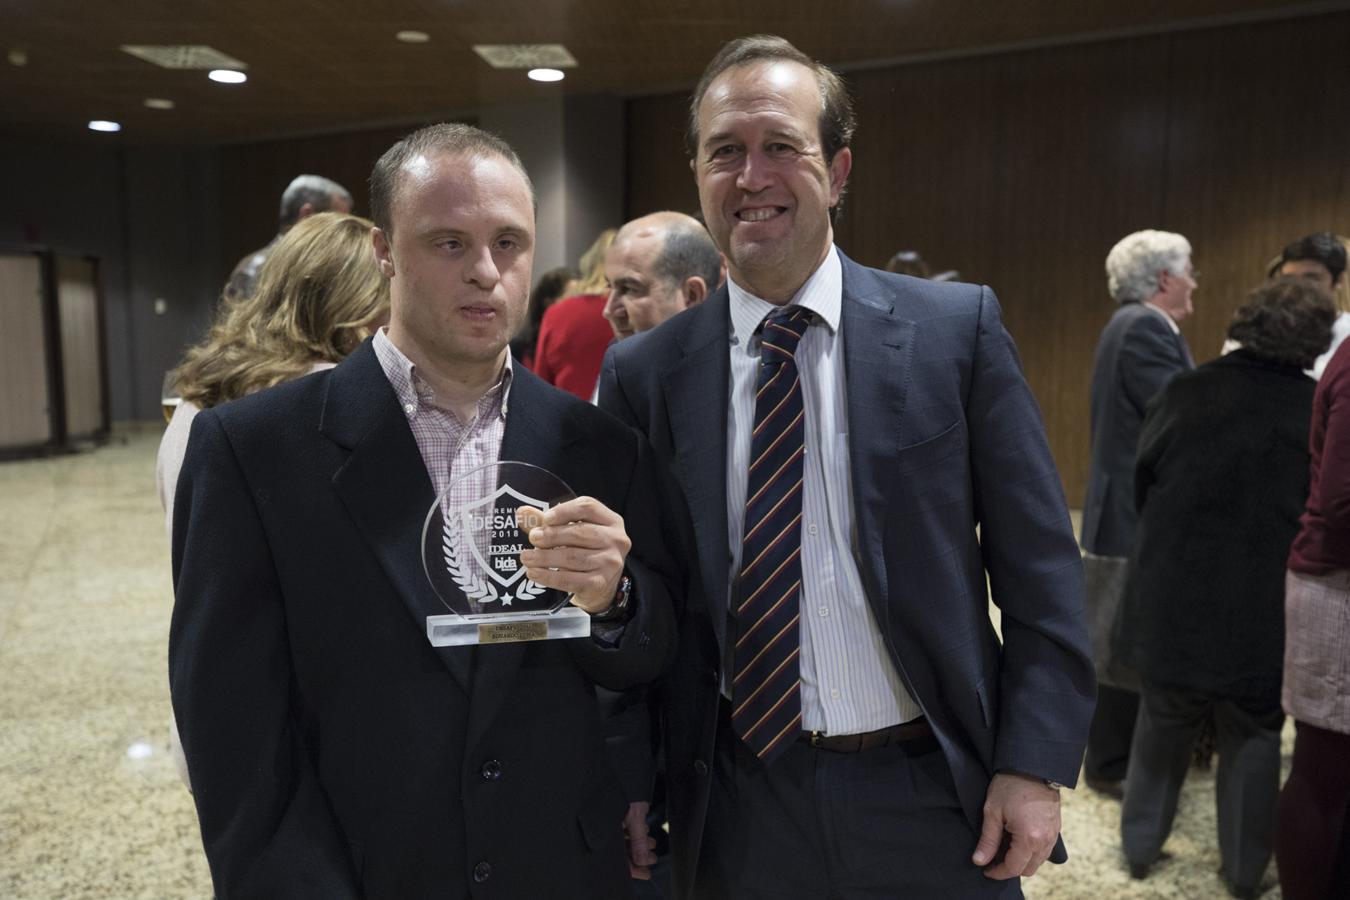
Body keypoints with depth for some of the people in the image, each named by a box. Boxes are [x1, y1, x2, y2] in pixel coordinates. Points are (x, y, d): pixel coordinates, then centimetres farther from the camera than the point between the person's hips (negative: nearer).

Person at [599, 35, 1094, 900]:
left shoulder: (957, 327, -6)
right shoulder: (642, 372, -4)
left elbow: (1039, 566, -3)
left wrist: (1034, 765, -7)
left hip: (932, 797, 0)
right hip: (736, 812, 1)